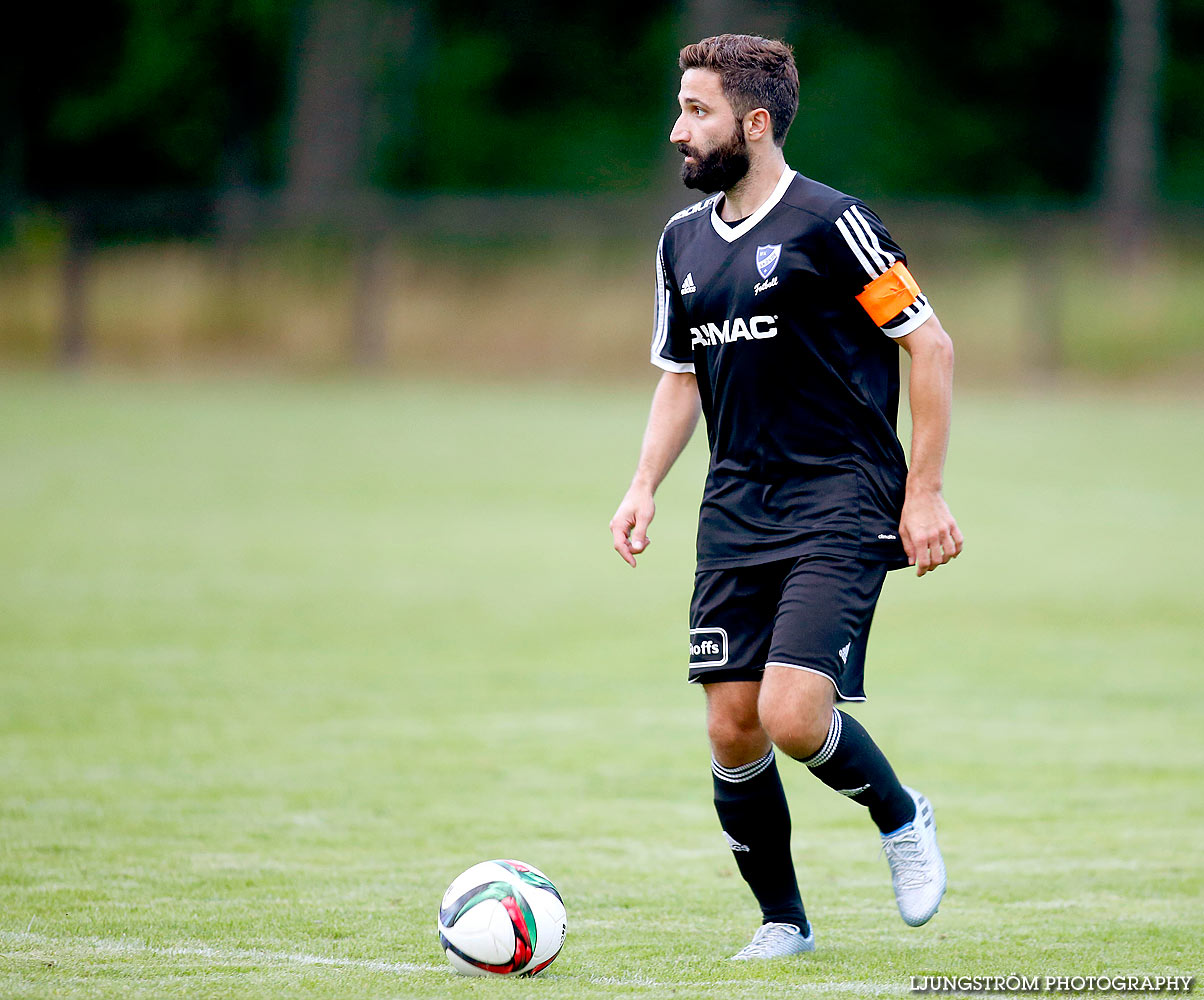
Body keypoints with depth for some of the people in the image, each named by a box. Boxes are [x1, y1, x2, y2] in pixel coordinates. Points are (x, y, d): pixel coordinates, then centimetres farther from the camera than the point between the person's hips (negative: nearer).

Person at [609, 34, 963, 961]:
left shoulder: (829, 222, -10)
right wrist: (645, 486, 7)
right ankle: (782, 920, 18)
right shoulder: (684, 240, 12)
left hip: (841, 507, -6)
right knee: (732, 731, 1)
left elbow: (930, 346, -7)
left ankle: (902, 817, 11)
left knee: (793, 718, -19)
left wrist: (924, 492, -9)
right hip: (735, 509, 7)